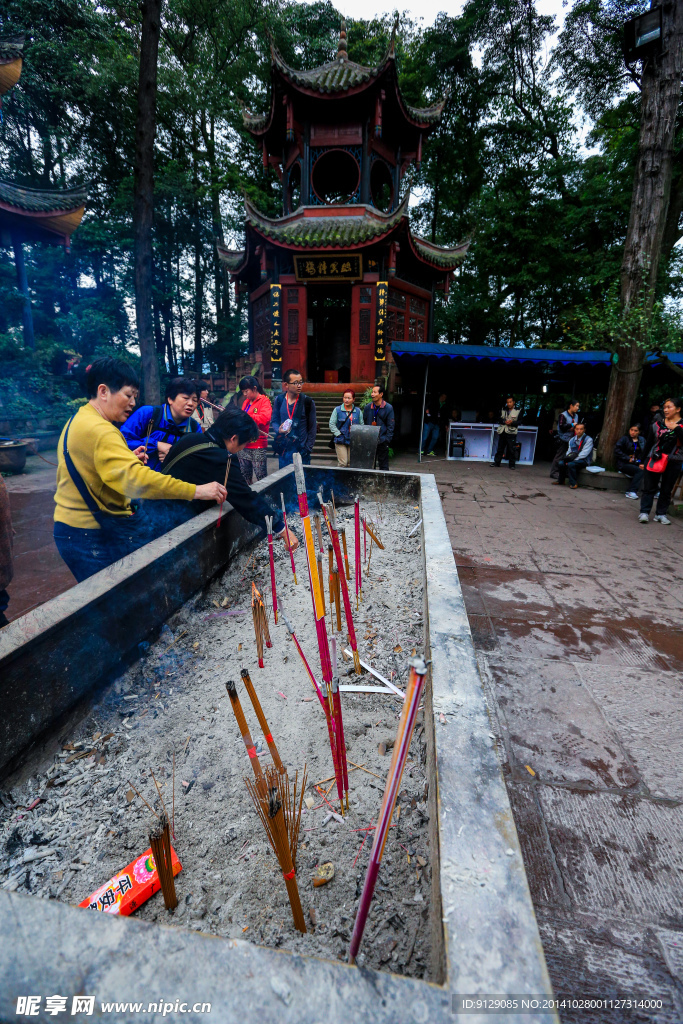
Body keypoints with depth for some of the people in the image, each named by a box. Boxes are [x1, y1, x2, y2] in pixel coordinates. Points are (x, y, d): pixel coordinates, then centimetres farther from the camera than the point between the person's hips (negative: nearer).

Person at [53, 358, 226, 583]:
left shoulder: (76, 421, 13)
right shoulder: (99, 431, -22)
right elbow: (136, 479, -35)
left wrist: (128, 460, 4)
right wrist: (196, 491, -36)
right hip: (91, 535, -10)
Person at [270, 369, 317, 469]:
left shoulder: (308, 402, -3)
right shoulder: (279, 400, 4)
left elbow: (312, 428, 0)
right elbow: (274, 421, 12)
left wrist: (307, 448, -6)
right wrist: (279, 430, -11)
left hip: (301, 449, -2)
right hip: (283, 449, 3)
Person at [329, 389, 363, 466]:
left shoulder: (358, 411, 7)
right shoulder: (337, 410, 0)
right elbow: (332, 424, 0)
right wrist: (338, 434, -8)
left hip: (353, 441, 3)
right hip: (341, 440, -2)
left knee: (351, 463, 5)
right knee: (342, 463, -10)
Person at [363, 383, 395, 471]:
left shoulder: (388, 408, -3)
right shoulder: (368, 407, 7)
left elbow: (390, 426, -3)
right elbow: (364, 423, 12)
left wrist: (387, 440, -11)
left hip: (382, 441, -3)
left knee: (383, 465, 4)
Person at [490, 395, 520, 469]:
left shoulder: (518, 411, 1)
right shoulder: (503, 410, 11)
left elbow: (519, 422, -3)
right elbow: (499, 420, 5)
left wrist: (511, 422, -21)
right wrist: (505, 421, -14)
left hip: (511, 433, -3)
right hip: (502, 432, 3)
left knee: (511, 449, -3)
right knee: (500, 448, 10)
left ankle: (511, 464, 4)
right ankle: (496, 462, 19)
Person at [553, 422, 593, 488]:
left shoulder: (588, 440, -7)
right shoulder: (572, 440, 12)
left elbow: (584, 454, -15)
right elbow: (569, 452, 13)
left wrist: (572, 460, -20)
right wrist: (567, 459, -9)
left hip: (584, 461, -5)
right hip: (573, 459, 5)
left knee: (571, 464, -34)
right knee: (561, 463, -22)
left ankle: (573, 483, -18)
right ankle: (561, 480, 1)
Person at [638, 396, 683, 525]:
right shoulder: (657, 424, 5)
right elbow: (648, 443, 8)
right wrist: (644, 459, 6)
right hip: (654, 460, 0)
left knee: (666, 490, 7)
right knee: (649, 488, 0)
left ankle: (660, 514, 15)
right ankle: (644, 512, 3)